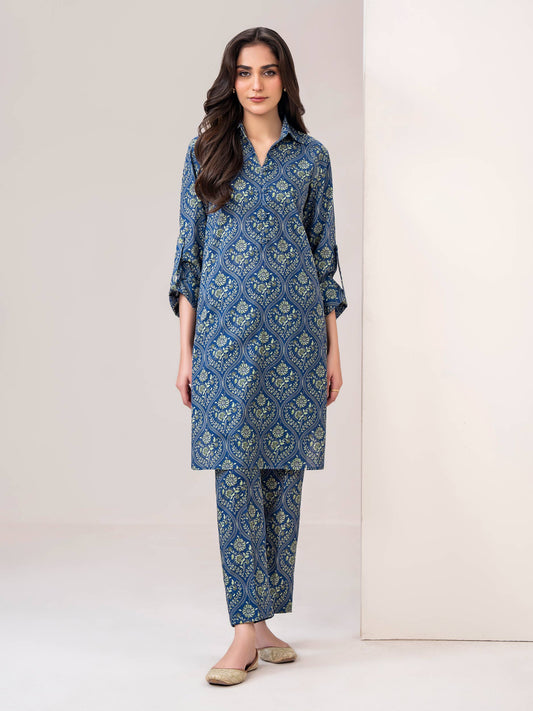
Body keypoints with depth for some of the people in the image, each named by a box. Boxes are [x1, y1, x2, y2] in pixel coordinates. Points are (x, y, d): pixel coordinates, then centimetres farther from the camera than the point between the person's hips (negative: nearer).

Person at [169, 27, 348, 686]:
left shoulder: (311, 156, 8)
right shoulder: (206, 152, 7)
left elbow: (324, 254, 9)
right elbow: (189, 255, 6)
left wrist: (333, 350, 6)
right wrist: (185, 351, 1)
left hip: (295, 333, 1)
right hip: (226, 330, -1)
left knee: (284, 472, 4)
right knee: (235, 473, -5)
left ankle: (262, 618, 17)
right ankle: (250, 628, 1)